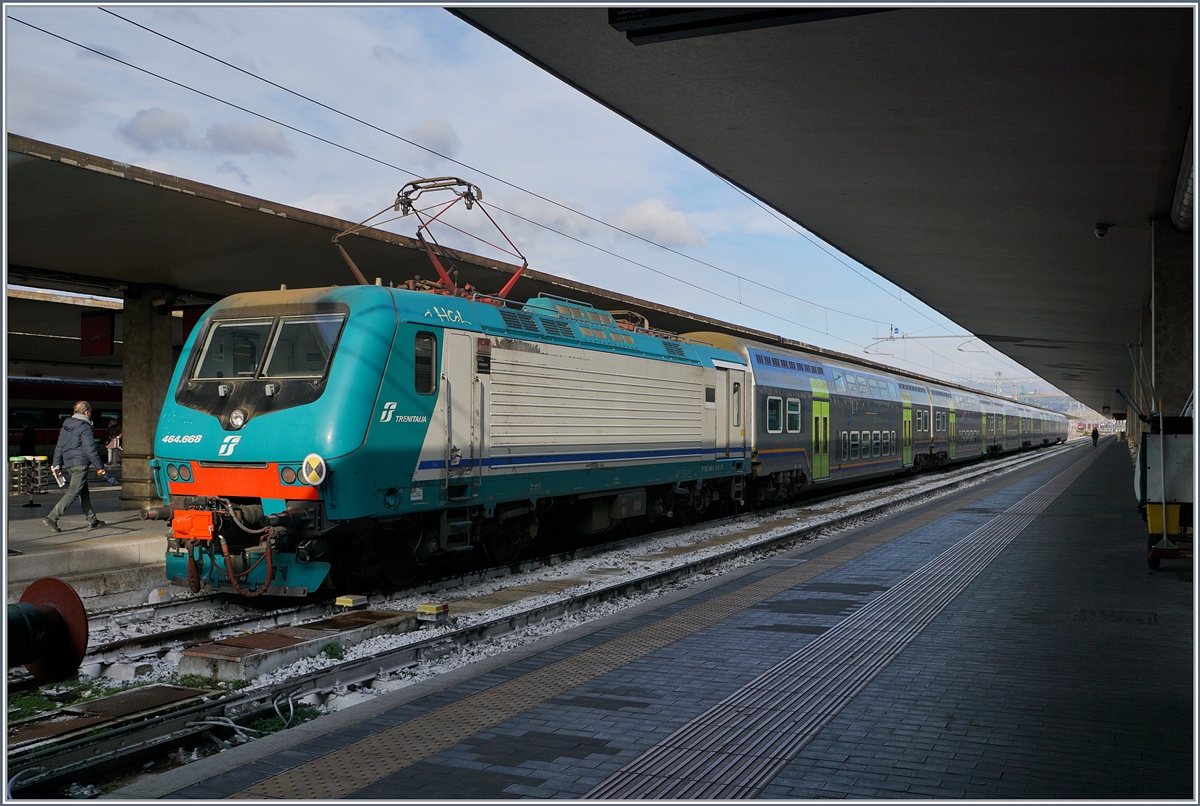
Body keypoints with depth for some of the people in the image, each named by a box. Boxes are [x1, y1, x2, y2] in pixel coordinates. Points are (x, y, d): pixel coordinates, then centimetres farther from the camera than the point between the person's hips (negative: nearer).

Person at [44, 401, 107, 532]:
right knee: (73, 492, -7)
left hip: (68, 463, 9)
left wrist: (56, 464, 21)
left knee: (84, 492, 14)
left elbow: (59, 446, 16)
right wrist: (99, 467, -9)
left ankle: (92, 520, 18)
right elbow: (90, 449, -14)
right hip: (80, 463, -9)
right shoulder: (85, 427, -12)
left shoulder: (66, 425, 14)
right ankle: (52, 517, -13)